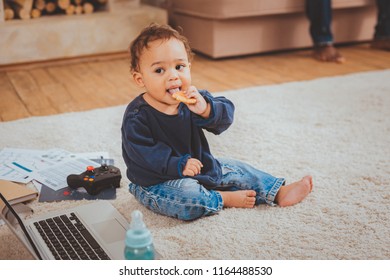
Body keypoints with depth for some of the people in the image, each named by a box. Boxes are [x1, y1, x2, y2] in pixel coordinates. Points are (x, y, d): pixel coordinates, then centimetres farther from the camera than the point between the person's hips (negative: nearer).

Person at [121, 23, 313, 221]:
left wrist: (206, 110, -31)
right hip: (157, 182, -6)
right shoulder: (137, 116, -22)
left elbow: (225, 114, -9)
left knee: (236, 169, 7)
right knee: (186, 196, -35)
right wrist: (177, 165, -35)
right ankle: (224, 198, -10)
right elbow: (143, 153, -26)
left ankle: (280, 193, 17)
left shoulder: (192, 99, -4)